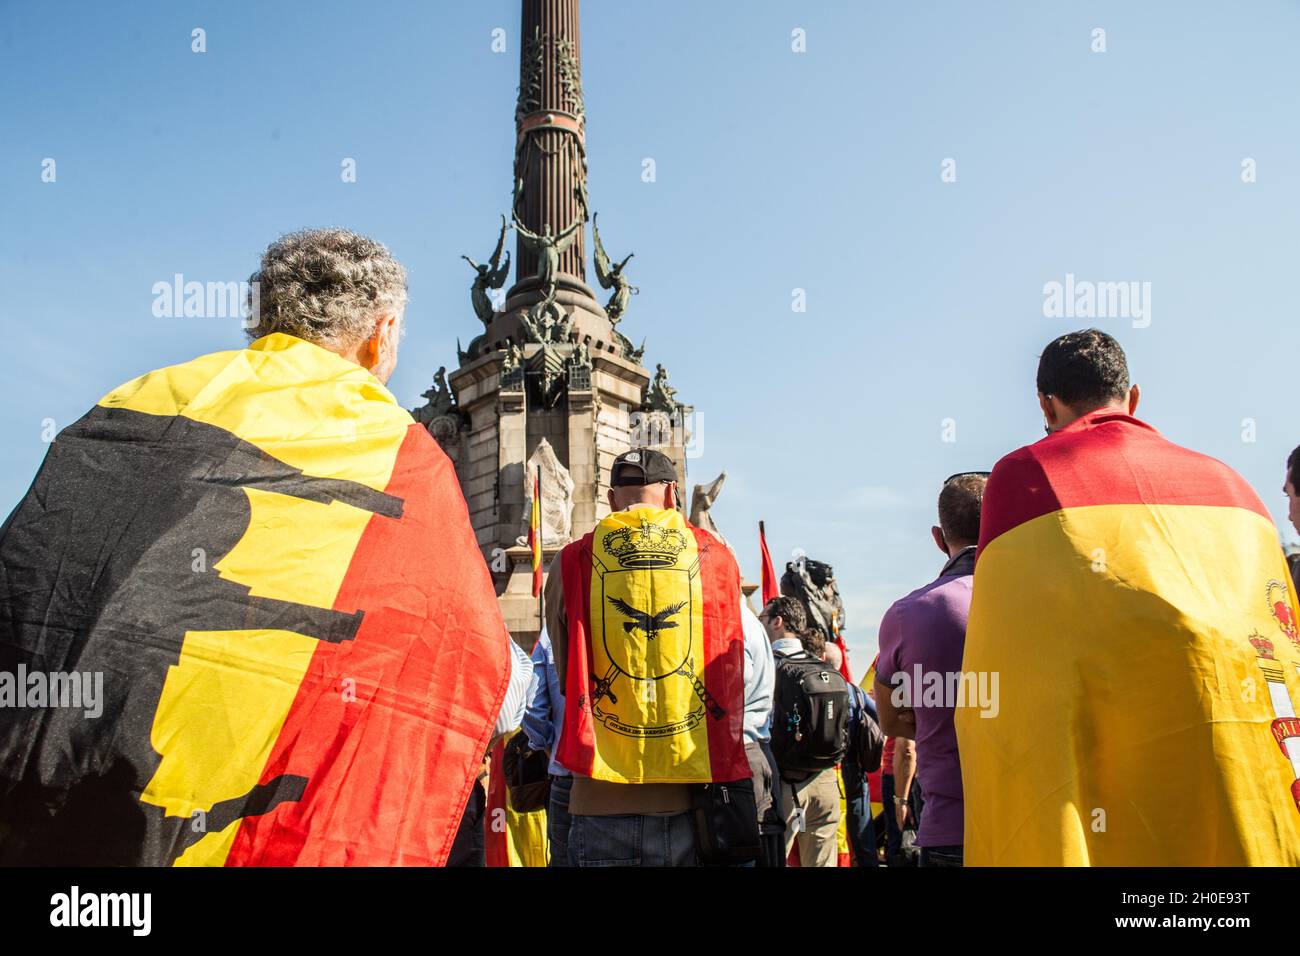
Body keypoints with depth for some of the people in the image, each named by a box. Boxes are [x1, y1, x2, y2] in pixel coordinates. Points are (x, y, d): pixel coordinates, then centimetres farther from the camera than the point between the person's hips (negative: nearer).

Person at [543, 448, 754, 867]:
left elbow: (566, 677, 8)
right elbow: (734, 684, 12)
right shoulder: (715, 556, 3)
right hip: (691, 802, 1)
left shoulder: (571, 562, 0)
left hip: (601, 803, -1)